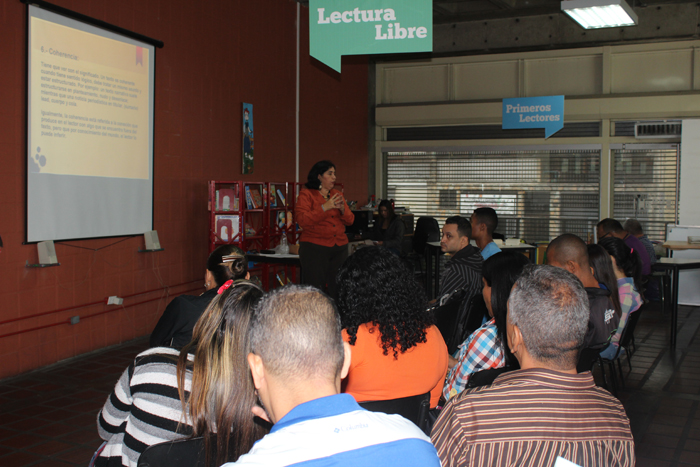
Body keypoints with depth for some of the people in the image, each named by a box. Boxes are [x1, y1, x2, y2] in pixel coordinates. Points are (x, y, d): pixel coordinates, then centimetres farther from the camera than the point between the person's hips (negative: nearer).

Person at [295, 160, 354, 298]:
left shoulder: (337, 195, 15)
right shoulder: (306, 195, 0)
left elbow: (350, 220, 13)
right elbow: (302, 220, -13)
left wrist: (342, 209, -8)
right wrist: (324, 208, -18)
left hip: (339, 247, 5)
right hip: (315, 247, -5)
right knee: (316, 290, -5)